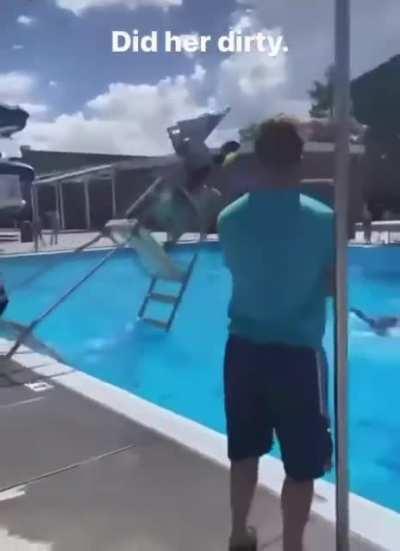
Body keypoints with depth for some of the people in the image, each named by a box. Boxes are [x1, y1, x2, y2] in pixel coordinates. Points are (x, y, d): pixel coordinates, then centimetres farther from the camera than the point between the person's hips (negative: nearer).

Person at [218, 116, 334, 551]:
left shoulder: (230, 218, -4)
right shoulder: (322, 219, -14)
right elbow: (334, 285, -1)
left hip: (243, 350, 5)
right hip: (297, 354, -4)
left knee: (244, 451, 22)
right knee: (302, 464, 14)